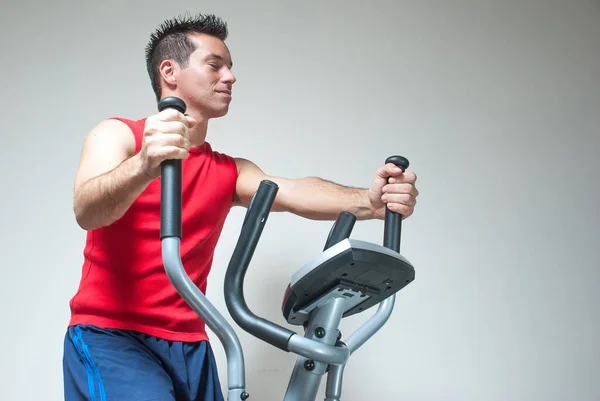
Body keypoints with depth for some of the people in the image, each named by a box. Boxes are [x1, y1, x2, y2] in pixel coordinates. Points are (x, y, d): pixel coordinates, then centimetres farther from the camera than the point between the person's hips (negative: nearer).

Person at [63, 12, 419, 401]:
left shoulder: (229, 172, 12)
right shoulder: (117, 135, 0)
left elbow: (293, 193, -7)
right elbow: (87, 212, -19)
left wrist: (367, 201, -28)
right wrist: (145, 166, -42)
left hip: (189, 348, 6)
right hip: (109, 336, -5)